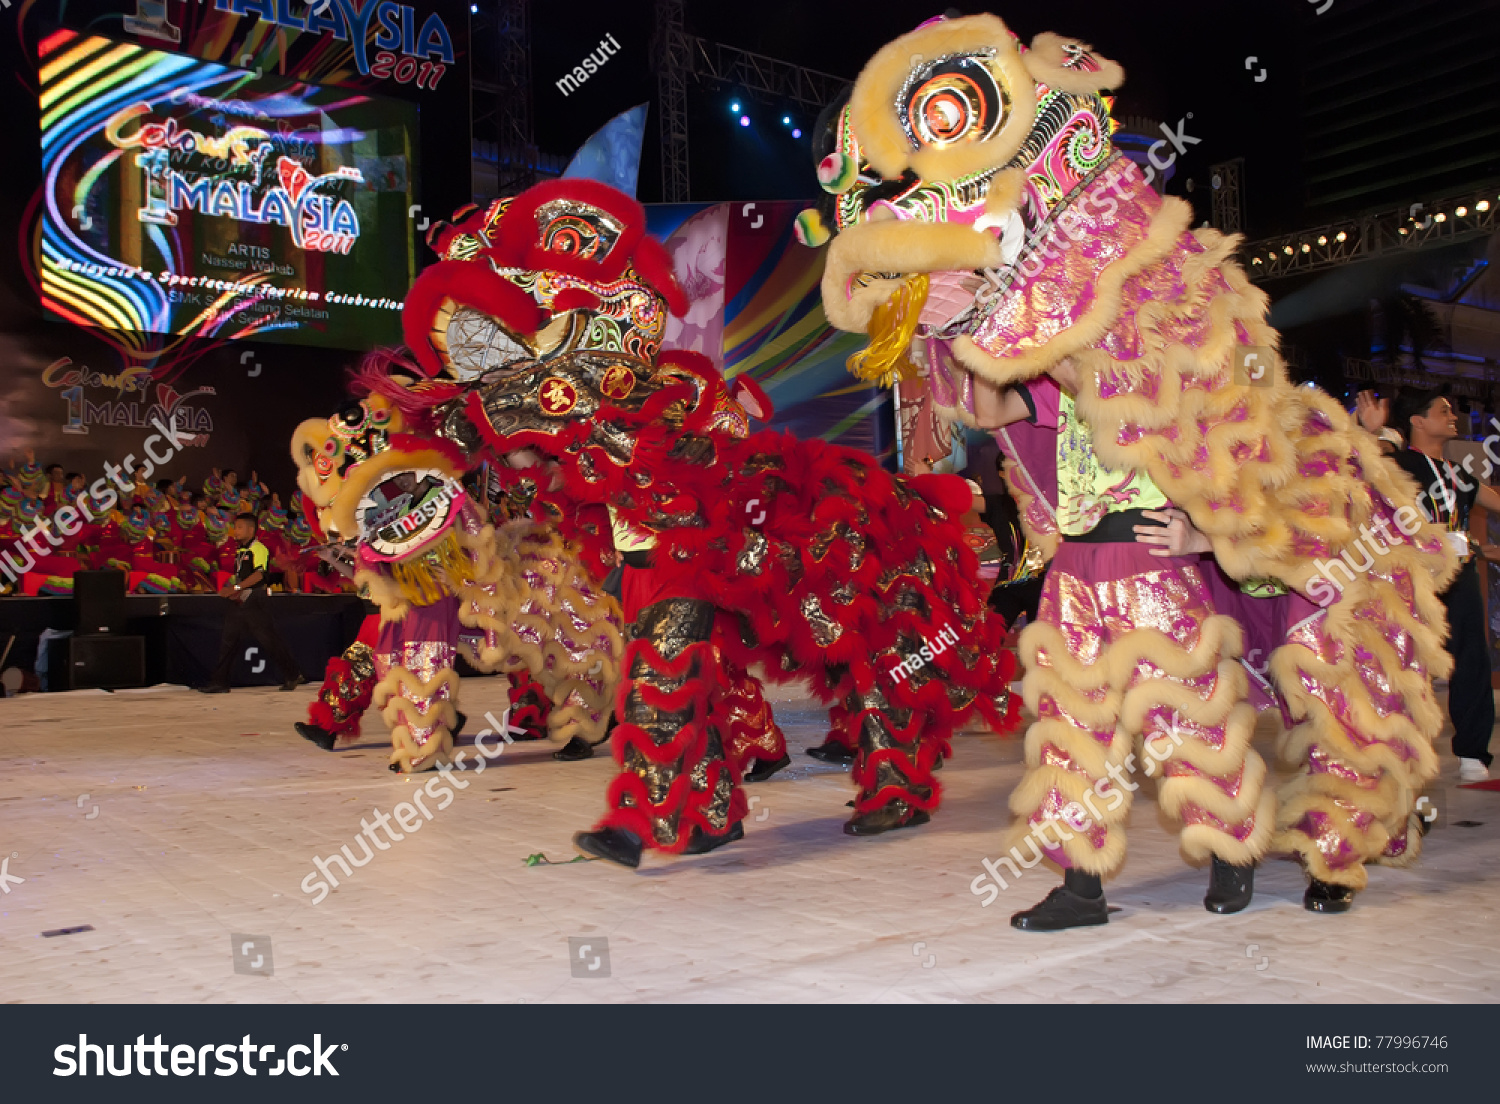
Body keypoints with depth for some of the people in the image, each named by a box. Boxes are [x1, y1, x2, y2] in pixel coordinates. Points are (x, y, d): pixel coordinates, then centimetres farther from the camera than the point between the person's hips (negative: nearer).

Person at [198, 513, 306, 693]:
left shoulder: (258, 549, -12)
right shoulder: (239, 550, 17)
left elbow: (259, 574, -24)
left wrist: (236, 587, -27)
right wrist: (229, 588, 12)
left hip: (255, 602, -9)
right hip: (239, 602, 9)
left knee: (269, 640, -4)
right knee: (228, 641, 6)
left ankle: (294, 675, 7)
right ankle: (219, 682, 9)